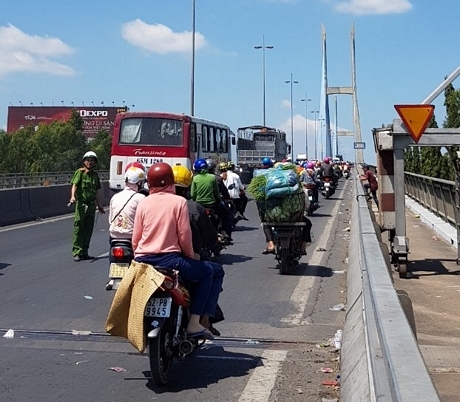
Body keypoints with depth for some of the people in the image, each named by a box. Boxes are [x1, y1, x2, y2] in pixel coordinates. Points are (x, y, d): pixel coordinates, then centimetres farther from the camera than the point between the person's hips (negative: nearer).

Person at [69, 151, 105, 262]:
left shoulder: (95, 175, 15)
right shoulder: (80, 172, -2)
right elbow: (74, 185, -15)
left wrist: (99, 204, 25)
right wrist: (73, 196, -32)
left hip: (92, 204, 6)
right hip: (81, 204, -6)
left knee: (88, 230, 9)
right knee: (78, 229, -6)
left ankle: (84, 252, 16)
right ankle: (77, 253, -4)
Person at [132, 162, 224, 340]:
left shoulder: (143, 203, 7)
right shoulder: (179, 201, -3)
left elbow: (135, 239, 7)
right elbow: (184, 235, -7)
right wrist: (191, 256, 10)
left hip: (143, 260, 5)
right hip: (169, 260, -5)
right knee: (214, 271, 10)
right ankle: (195, 322, -1)